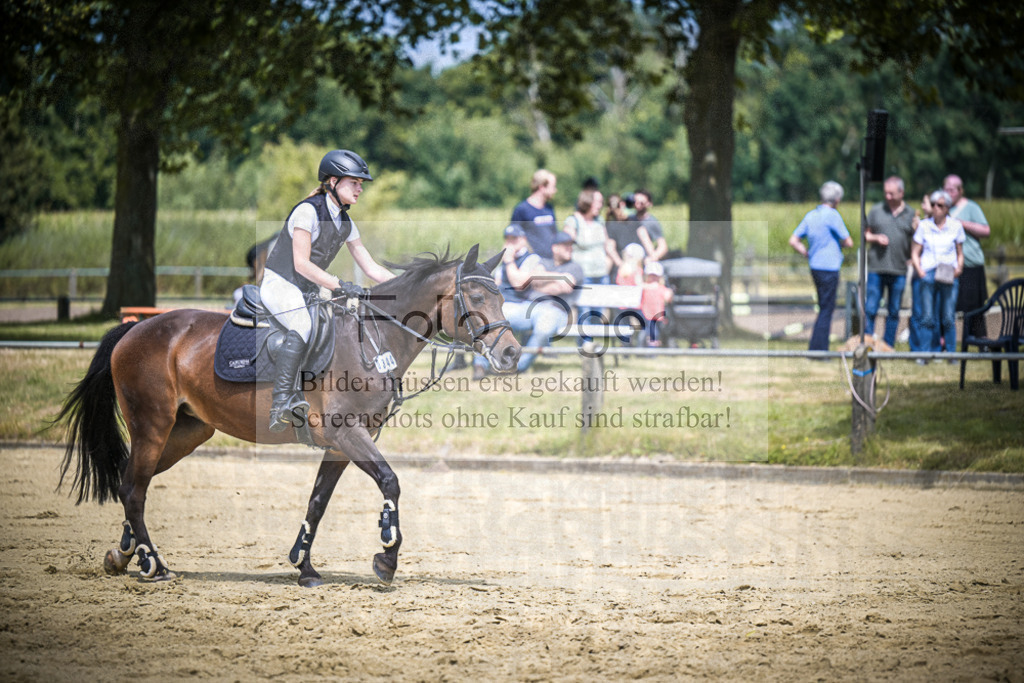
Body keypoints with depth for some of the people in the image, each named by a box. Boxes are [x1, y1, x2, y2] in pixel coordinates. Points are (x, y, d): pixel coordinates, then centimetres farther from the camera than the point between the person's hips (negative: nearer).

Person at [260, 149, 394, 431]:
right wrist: (339, 286, -28)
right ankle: (282, 403, -43)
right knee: (303, 325, -36)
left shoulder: (346, 224, 10)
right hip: (279, 285, -9)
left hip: (308, 292, 9)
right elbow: (302, 264, -21)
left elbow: (371, 268, 11)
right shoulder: (308, 211, -15)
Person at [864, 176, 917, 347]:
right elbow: (865, 235, 12)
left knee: (894, 312, 7)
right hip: (876, 268, -1)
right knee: (870, 310, -3)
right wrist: (876, 238, -8)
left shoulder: (910, 214, 8)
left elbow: (914, 242, 14)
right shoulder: (876, 211, 6)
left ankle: (888, 346, 15)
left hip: (899, 270, 1)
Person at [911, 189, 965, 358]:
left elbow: (960, 253, 16)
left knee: (948, 318, -5)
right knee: (928, 318, -4)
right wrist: (919, 271, -5)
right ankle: (931, 354, 2)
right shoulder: (924, 226, 8)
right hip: (928, 274, 0)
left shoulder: (956, 226, 9)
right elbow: (915, 253, 10)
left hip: (948, 276, 0)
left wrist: (959, 268, -3)